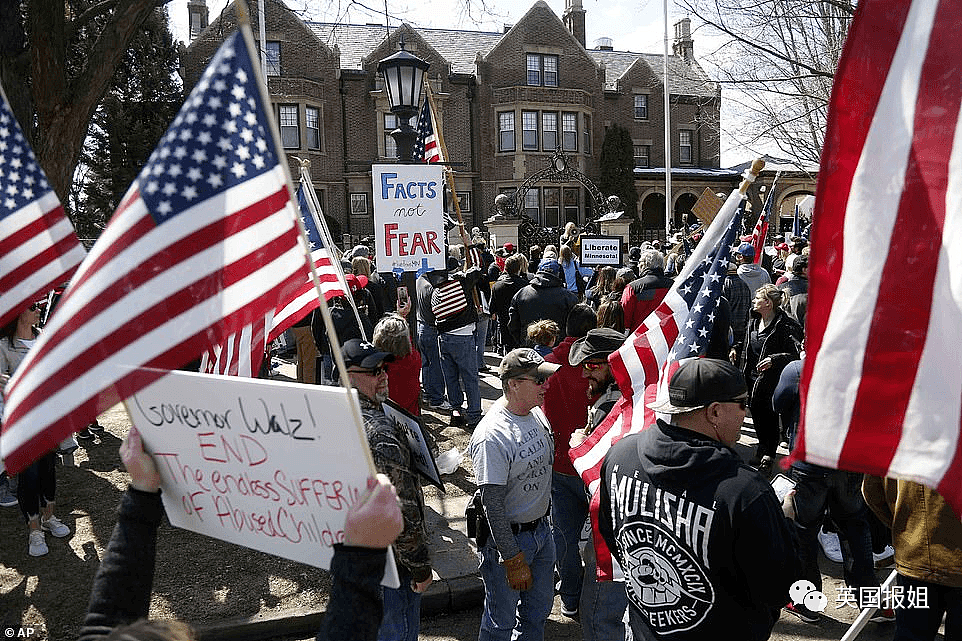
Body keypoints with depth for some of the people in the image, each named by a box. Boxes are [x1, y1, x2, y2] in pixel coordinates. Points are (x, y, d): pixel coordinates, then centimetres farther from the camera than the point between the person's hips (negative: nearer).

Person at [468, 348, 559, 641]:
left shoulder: (537, 414, -1)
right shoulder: (491, 436, -27)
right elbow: (493, 505, -24)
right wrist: (514, 561, -20)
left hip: (542, 529, 8)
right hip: (507, 537, -8)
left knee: (539, 610, 24)